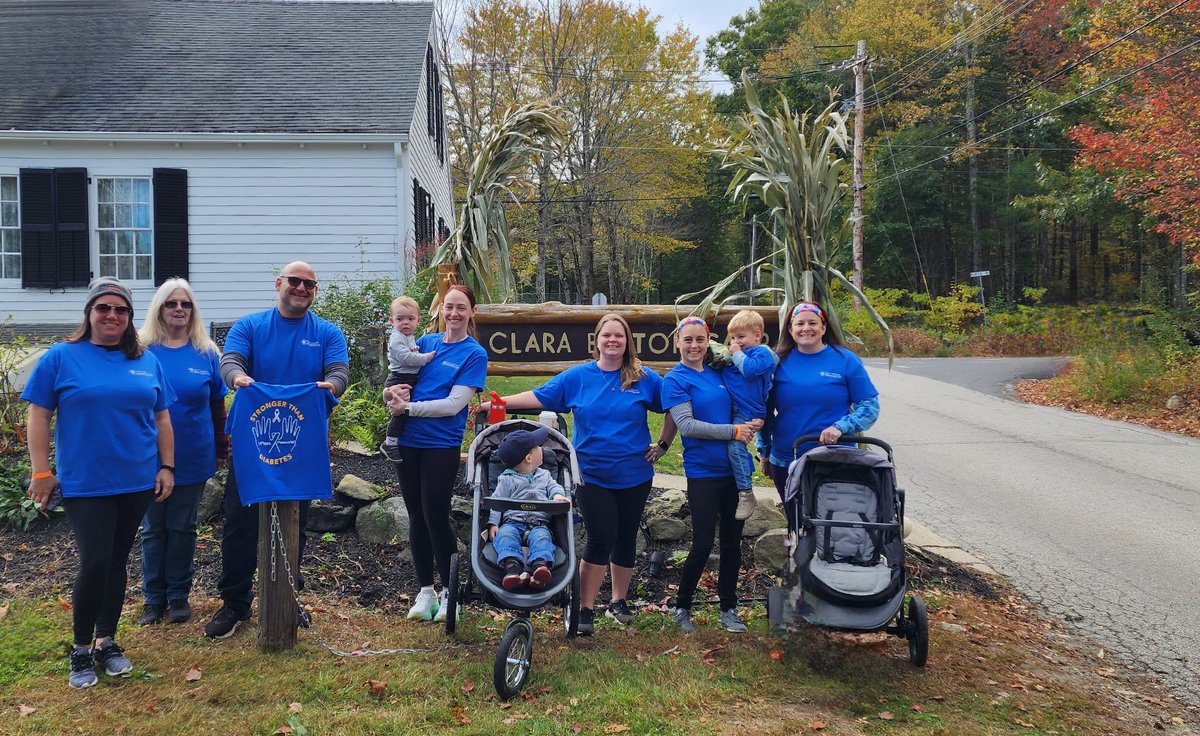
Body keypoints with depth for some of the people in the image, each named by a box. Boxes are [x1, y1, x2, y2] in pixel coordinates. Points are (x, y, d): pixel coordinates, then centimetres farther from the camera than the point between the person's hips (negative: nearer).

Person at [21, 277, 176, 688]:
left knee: (117, 562, 12)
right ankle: (81, 650, 13)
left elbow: (161, 418, 11)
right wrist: (41, 473, -6)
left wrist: (167, 467, 5)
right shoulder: (61, 357, -2)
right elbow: (38, 416, -2)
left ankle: (106, 642, 26)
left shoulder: (147, 362, 7)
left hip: (137, 482, 3)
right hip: (83, 483, -3)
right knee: (94, 563, -6)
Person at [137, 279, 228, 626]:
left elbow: (217, 405, 5)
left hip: (193, 458, 1)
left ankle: (178, 595, 24)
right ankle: (153, 598, 23)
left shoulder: (206, 353, 0)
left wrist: (221, 448, 6)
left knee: (182, 528, 11)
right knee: (153, 529, 11)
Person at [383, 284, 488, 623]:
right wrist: (392, 391, -10)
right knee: (417, 516, 10)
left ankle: (449, 591, 14)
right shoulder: (425, 342, 9)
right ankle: (425, 591, 22)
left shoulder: (474, 354, -5)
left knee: (436, 516, -2)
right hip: (408, 441, 5)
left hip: (442, 445, -5)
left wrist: (407, 407, -14)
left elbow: (453, 405, -14)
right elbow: (399, 379, 13)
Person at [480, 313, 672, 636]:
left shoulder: (644, 378, -2)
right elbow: (538, 397, -1)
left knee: (626, 538, 12)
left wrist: (662, 445, 1)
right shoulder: (577, 376, -1)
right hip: (592, 474, -1)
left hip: (634, 475, 2)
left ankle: (618, 601, 31)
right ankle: (585, 609, 6)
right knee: (600, 539, -6)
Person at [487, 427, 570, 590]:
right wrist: (493, 523, -7)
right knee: (505, 534, -34)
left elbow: (554, 486, 17)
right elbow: (496, 502, 7)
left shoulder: (544, 475, 24)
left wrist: (557, 495, -9)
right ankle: (512, 566, -54)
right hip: (512, 522, -1)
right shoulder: (507, 479, 12)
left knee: (542, 536, -32)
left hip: (538, 523, 2)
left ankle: (539, 565, -56)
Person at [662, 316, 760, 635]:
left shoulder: (718, 372, 8)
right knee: (703, 544, -2)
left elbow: (736, 409, 20)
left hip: (734, 468, 5)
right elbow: (687, 425, -17)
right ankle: (681, 608, 18)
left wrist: (751, 425, 1)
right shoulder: (675, 380, -7)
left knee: (732, 541, 11)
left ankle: (729, 608, 25)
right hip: (703, 473, -5)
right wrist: (734, 431, -19)